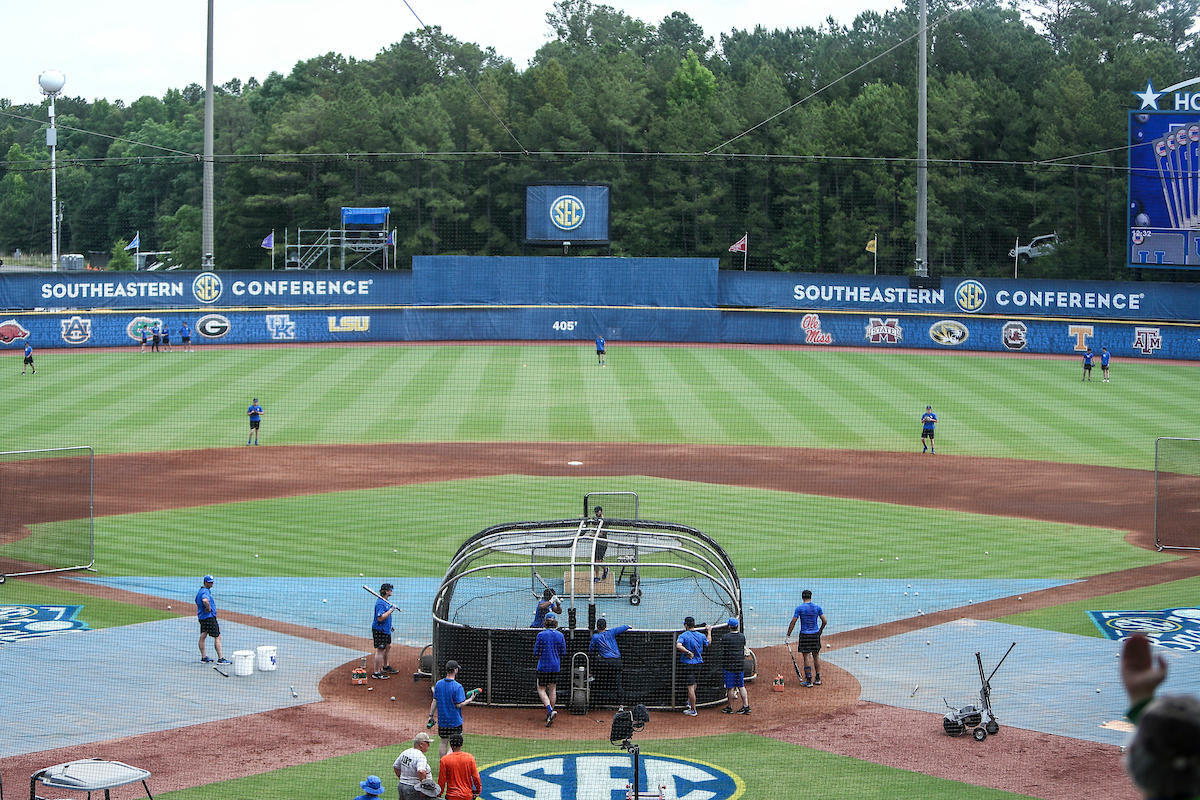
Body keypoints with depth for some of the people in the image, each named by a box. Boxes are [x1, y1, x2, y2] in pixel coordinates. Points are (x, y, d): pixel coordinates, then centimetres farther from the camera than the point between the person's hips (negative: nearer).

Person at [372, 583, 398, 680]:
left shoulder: (385, 601, 11)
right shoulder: (380, 603, -22)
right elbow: (380, 618, -30)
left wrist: (390, 626, 25)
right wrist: (391, 610, -26)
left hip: (385, 629, 11)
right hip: (379, 630, -11)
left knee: (388, 646, 22)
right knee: (380, 650, -8)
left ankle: (385, 667, 40)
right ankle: (376, 673, -4)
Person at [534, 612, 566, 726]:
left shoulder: (541, 635, -12)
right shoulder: (560, 635, -1)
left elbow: (536, 653, -8)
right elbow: (563, 653, 4)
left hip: (543, 666, -4)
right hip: (555, 666, 4)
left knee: (541, 689, 3)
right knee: (553, 689, 13)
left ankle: (550, 710, -20)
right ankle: (550, 715, 16)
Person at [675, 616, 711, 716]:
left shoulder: (683, 636, -12)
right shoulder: (701, 636, 2)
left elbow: (678, 646, -30)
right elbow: (708, 643, 22)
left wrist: (688, 652, -21)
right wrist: (709, 631, 34)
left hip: (688, 663, -5)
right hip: (698, 663, 5)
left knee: (690, 687, -2)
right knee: (693, 683, 26)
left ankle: (693, 710, 1)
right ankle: (690, 702, 35)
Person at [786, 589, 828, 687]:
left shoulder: (799, 608, -8)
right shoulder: (817, 607, 1)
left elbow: (793, 622, -8)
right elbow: (825, 621, 3)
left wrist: (788, 635, 0)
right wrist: (820, 630, 21)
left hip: (804, 635, -3)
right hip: (815, 634, 3)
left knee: (806, 657, -1)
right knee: (816, 655, 14)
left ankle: (809, 680, -2)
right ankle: (818, 678, 18)